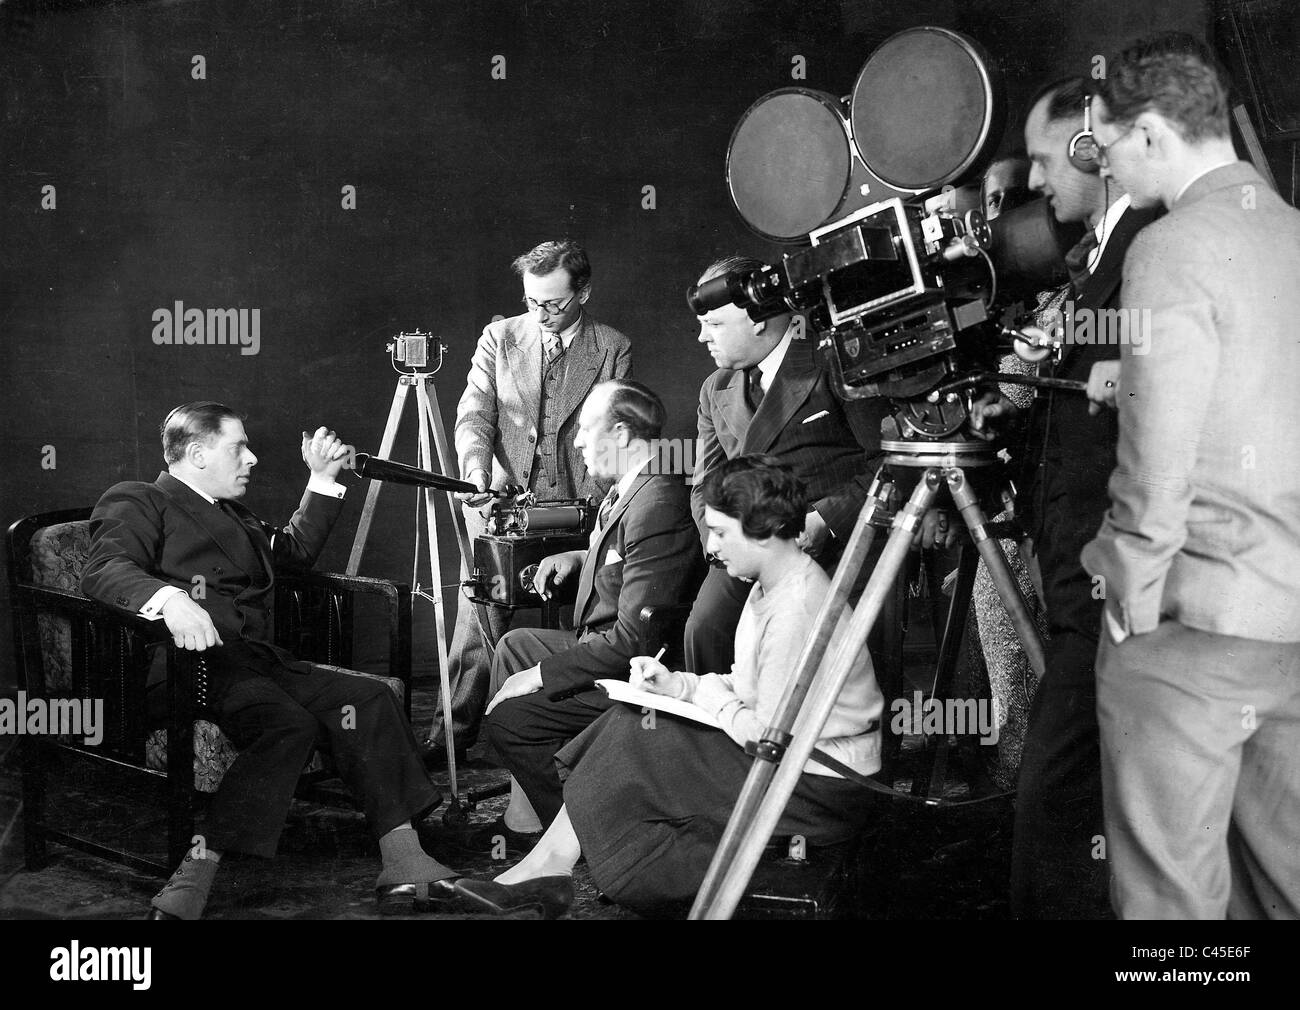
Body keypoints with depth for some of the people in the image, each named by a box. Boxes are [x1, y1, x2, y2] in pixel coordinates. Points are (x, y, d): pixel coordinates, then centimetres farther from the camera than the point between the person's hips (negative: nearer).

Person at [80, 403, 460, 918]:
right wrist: (169, 597, -32)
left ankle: (403, 864, -22)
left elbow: (296, 549, 46)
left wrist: (322, 480, 37)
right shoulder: (137, 502, 6)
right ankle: (190, 883, -37)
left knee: (369, 698, -15)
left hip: (260, 659, 8)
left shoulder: (234, 518, 32)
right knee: (288, 723, -34)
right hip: (196, 664, -8)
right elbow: (103, 570, -13)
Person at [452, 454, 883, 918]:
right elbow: (747, 688, 15)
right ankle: (547, 865, 3)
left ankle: (549, 865, 7)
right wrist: (675, 684, 1)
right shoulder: (772, 587, 9)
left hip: (821, 793, -10)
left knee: (634, 741, -10)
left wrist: (715, 703, -7)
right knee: (630, 721, 4)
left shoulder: (794, 613, -26)